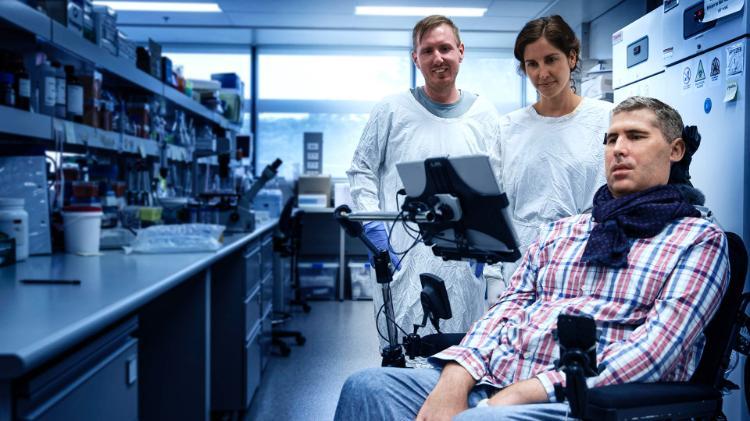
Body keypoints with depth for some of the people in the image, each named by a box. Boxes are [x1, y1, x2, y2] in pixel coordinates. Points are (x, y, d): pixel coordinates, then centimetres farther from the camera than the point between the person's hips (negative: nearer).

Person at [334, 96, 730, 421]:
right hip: (490, 384, 5)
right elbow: (507, 308, 10)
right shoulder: (559, 231, 22)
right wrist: (456, 378, -11)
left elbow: (656, 348, -8)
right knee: (369, 385, -20)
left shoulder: (700, 239, 7)